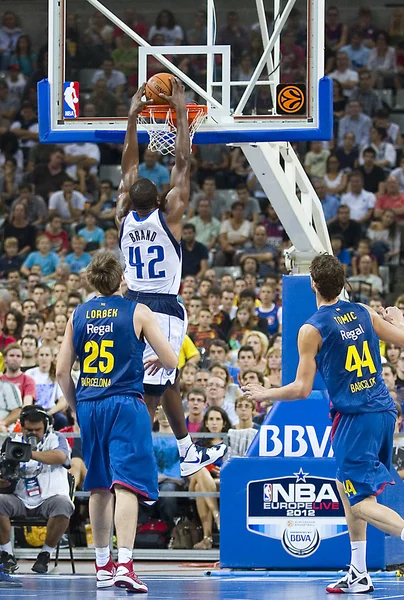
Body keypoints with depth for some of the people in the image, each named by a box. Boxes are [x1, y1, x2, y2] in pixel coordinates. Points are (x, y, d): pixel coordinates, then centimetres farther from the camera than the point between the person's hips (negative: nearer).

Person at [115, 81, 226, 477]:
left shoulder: (124, 219, -1)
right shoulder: (168, 218, -13)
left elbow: (129, 167, 8)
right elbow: (183, 163, -12)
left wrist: (133, 117, 10)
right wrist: (180, 112, -8)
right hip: (164, 308, -7)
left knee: (168, 381, 21)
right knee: (150, 391, -10)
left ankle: (188, 455, 33)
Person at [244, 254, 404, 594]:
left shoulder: (312, 330, -10)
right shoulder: (363, 313, 6)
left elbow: (302, 389, -9)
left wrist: (264, 394, 8)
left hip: (355, 418, -7)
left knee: (360, 501, -5)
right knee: (346, 485, 20)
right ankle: (358, 575, 20)